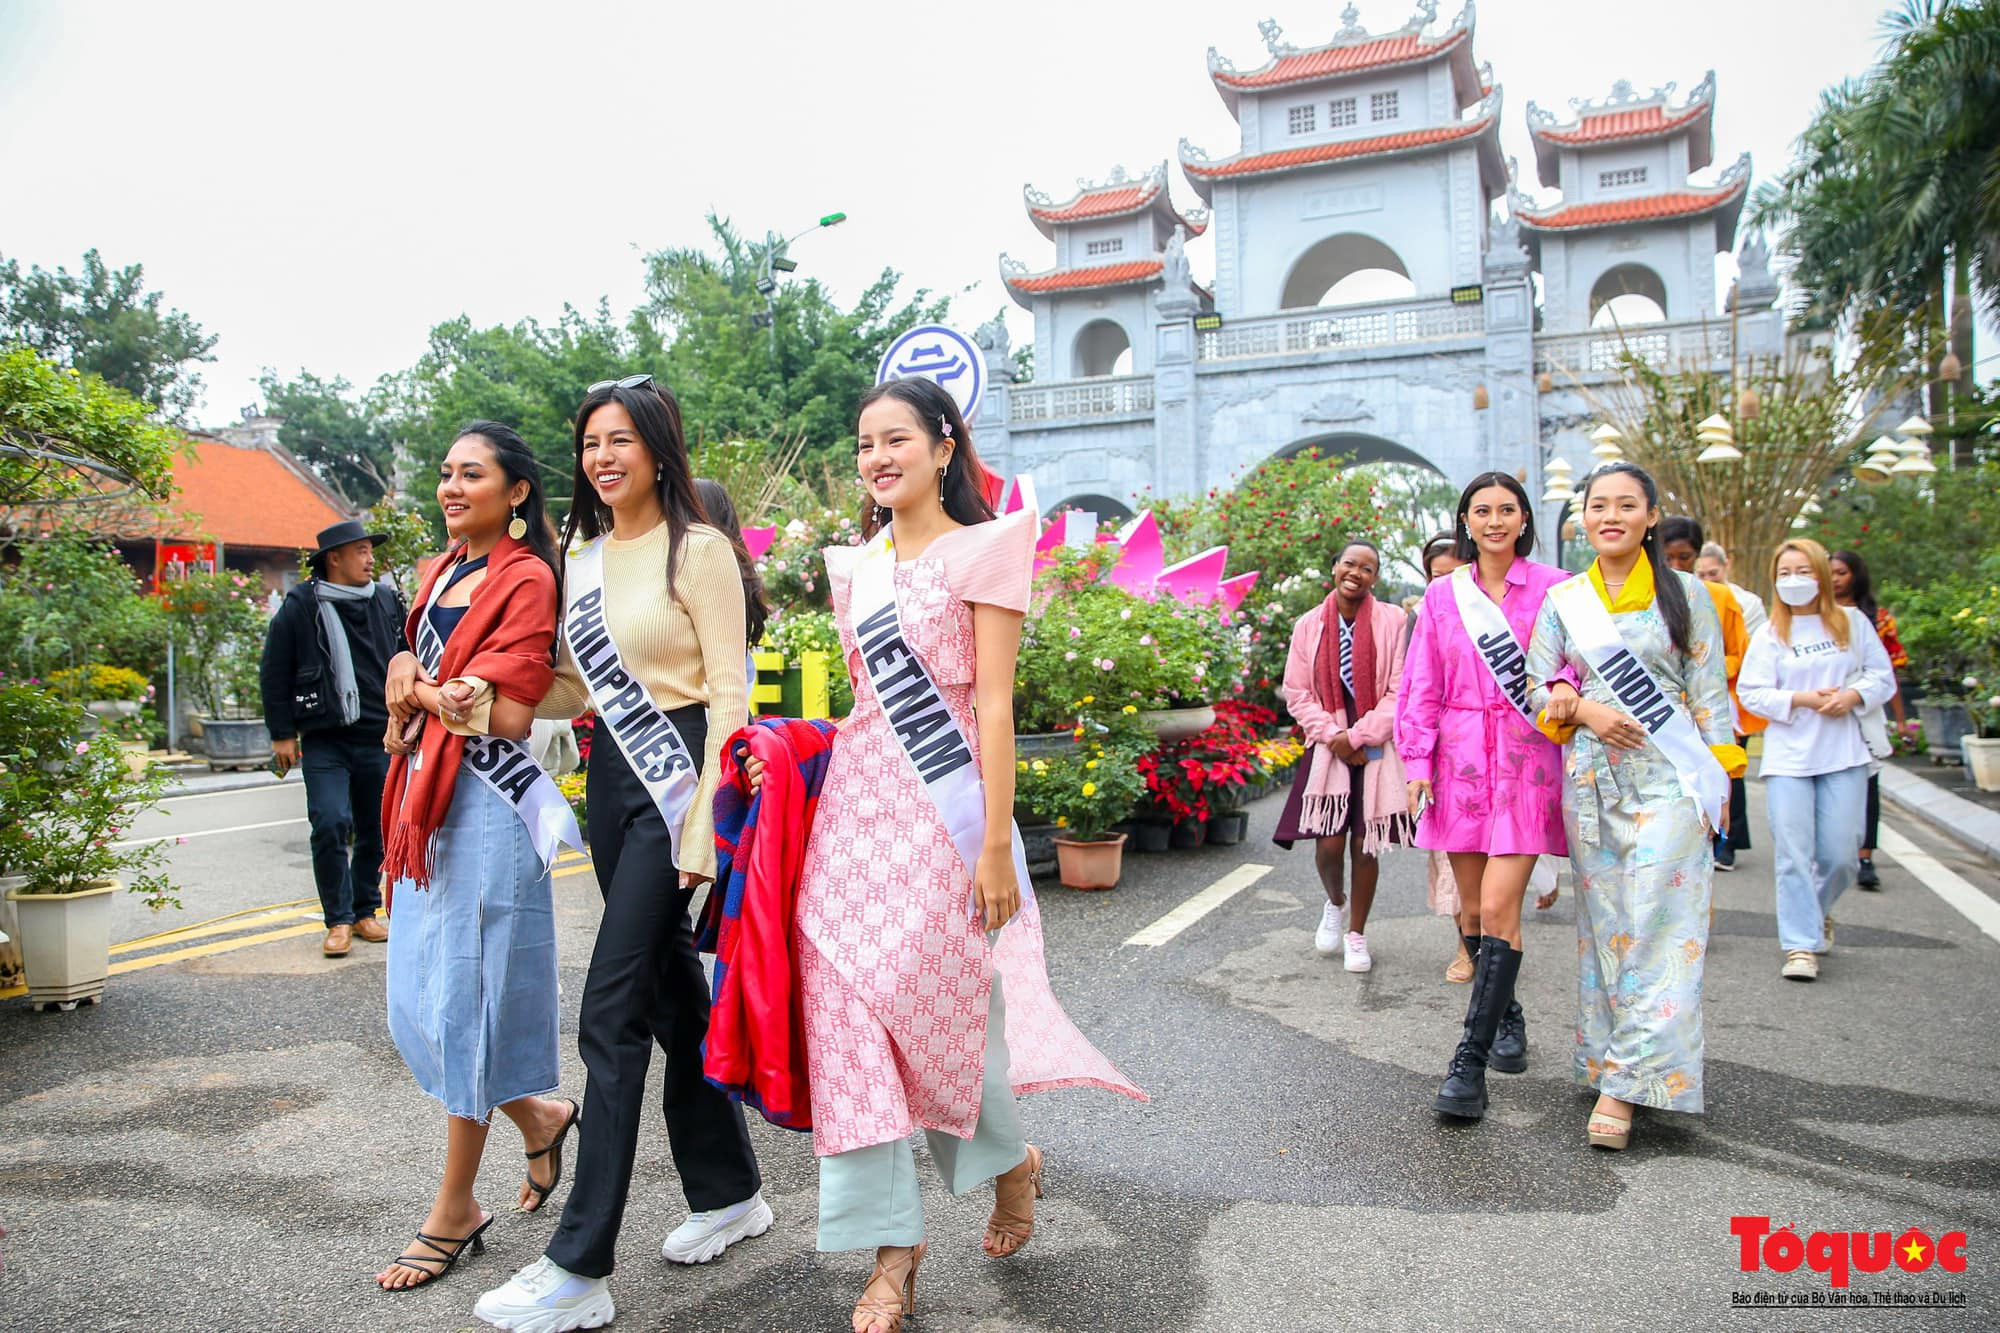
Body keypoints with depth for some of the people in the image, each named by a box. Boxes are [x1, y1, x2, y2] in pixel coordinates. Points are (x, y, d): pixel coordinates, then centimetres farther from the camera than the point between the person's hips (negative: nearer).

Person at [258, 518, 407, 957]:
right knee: (330, 826, -12)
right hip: (324, 741, -3)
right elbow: (274, 674, 3)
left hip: (379, 739, 3)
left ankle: (365, 912, 23)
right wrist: (282, 734, 1)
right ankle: (339, 920, 1)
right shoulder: (300, 607, -1)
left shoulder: (388, 603, 9)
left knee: (375, 830, 8)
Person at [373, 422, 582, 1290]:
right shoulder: (440, 572, 15)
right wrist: (406, 686, 0)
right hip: (425, 797, 8)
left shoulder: (528, 579, -10)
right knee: (415, 997, 12)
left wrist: (416, 685, -4)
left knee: (463, 995, 0)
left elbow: (506, 711, -17)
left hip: (485, 802, -8)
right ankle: (537, 1114, 33)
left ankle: (455, 1214, 15)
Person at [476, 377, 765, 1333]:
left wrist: (703, 824, -17)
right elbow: (578, 688, 18)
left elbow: (728, 694, -12)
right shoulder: (582, 559, 13)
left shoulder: (699, 552, -8)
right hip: (610, 780, 8)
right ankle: (729, 1192, 31)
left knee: (612, 1011, -8)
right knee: (673, 991, 15)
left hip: (673, 779, -7)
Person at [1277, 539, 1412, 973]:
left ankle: (1357, 934, 23)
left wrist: (1358, 736, -11)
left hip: (1377, 750, -1)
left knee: (1365, 846, 3)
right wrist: (1332, 735, -8)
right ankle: (1335, 903, 28)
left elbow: (1399, 692, -6)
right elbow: (1297, 693, 5)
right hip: (1327, 748, 1)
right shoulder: (1310, 625, 4)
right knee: (1328, 842, -7)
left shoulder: (1391, 621, -3)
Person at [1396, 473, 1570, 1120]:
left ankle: (1471, 1060, -8)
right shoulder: (1443, 594, 10)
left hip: (1525, 759, -3)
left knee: (1498, 907, -11)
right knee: (1472, 910, 9)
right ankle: (1507, 1016, 32)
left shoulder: (1553, 587, 3)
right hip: (1461, 758, 3)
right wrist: (1417, 759, 3)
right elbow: (1422, 685, 10)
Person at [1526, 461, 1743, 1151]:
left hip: (1669, 778, -2)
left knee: (1654, 926, -8)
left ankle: (1624, 1083, -7)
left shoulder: (1685, 592, 5)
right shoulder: (1563, 598, 9)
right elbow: (1537, 686, 9)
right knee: (1604, 925, 5)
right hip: (1591, 777, 2)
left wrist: (1720, 778, -1)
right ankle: (1606, 1058, 15)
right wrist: (1583, 709, -10)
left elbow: (1709, 691, 4)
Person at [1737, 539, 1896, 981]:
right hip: (1787, 757, -1)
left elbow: (1883, 676, 10)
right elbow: (1752, 693, -1)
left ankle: (1818, 912, 32)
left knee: (1840, 854, 1)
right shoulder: (1770, 633, 3)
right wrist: (1804, 700, -13)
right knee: (1794, 853, -5)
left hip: (1844, 755, 1)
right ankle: (1801, 945, 0)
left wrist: (1853, 695, -9)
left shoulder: (1852, 622, 8)